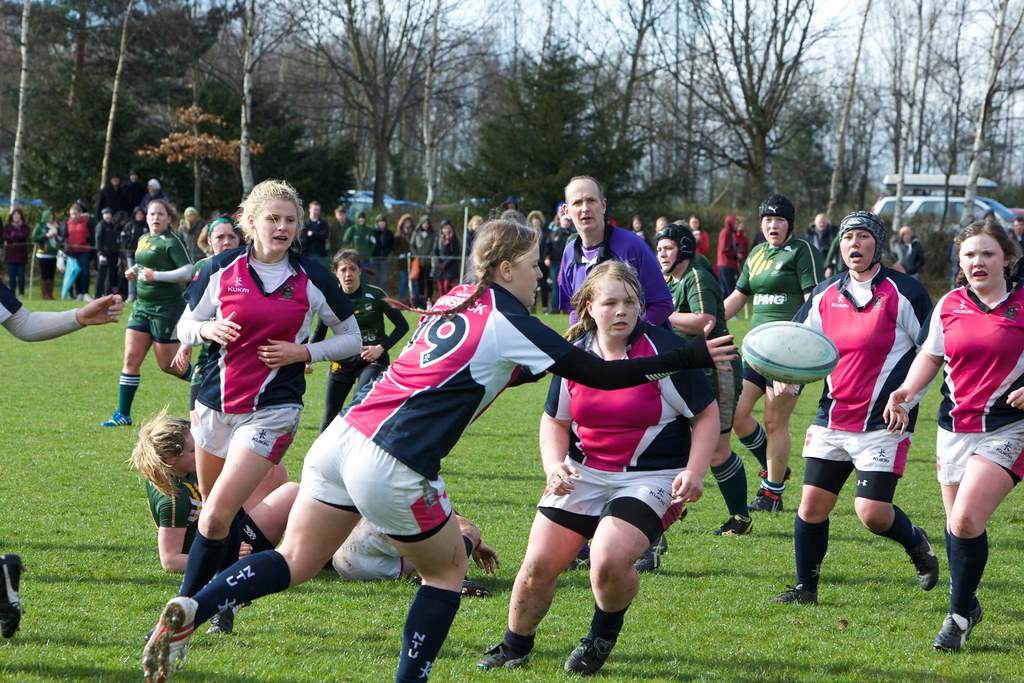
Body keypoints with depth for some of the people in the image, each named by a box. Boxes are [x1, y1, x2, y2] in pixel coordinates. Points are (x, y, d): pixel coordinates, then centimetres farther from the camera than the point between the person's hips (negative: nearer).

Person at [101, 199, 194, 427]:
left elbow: (188, 271, -20)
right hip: (142, 306, 7)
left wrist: (156, 276, -25)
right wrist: (134, 272, 8)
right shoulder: (143, 240, 13)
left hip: (166, 307, -7)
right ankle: (123, 414, 3)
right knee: (131, 359, 0)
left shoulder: (170, 242, -11)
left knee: (168, 364, 0)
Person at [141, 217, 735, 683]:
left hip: (347, 434, 7)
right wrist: (692, 357, -2)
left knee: (293, 563, 9)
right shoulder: (509, 323, -5)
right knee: (448, 568, 15)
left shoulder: (459, 299, 16)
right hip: (392, 467, -7)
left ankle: (190, 611, -10)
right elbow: (598, 373, -6)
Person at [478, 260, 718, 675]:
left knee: (609, 561, -26)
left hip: (650, 479, -4)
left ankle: (604, 633, 7)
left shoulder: (663, 350, -13)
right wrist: (554, 466, -6)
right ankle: (515, 646, 27)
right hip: (582, 472, 4)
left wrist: (694, 473, -18)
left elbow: (707, 414, -6)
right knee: (539, 564, 0)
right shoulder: (574, 354, 0)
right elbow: (555, 420, 13)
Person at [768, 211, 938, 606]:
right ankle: (805, 588, 15)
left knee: (872, 511, -11)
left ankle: (916, 543, 21)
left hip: (884, 422, -5)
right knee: (813, 503, 1)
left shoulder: (902, 292, -7)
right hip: (832, 420, 5)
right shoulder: (825, 295, 7)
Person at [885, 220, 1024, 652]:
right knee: (956, 523, 11)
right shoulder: (949, 305, 7)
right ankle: (967, 605, 32)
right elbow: (930, 356, 17)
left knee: (966, 520, -18)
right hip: (955, 426, 5)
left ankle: (959, 616, -3)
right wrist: (907, 392, 0)